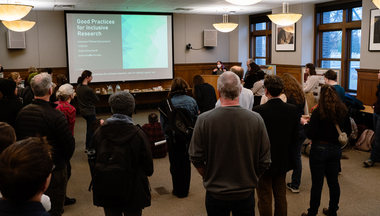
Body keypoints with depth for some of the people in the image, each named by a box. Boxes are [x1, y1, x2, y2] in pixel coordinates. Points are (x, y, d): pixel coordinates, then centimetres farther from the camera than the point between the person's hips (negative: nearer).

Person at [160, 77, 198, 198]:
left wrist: (167, 136, 7)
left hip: (174, 138, -3)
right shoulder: (192, 101, -5)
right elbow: (196, 119, 3)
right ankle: (185, 189, 27)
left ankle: (178, 190, 21)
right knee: (186, 163, 16)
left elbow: (164, 123, -7)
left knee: (175, 164, 11)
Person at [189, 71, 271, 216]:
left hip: (215, 193, 0)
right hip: (246, 193, 1)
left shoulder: (204, 120, -17)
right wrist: (251, 179, 11)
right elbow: (265, 161, -7)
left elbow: (196, 158, -9)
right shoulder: (256, 119, -14)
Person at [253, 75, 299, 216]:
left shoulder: (258, 111, -23)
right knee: (281, 196, 20)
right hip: (283, 160, 5)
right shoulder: (292, 109, -8)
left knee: (265, 198, 10)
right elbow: (295, 136, 1)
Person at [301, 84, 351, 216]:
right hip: (336, 149, 5)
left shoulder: (318, 112, -18)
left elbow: (310, 135, -17)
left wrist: (305, 123, 0)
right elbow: (348, 131, 9)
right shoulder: (343, 111, -2)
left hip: (319, 149, -5)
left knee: (317, 184, 4)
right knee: (333, 181, 17)